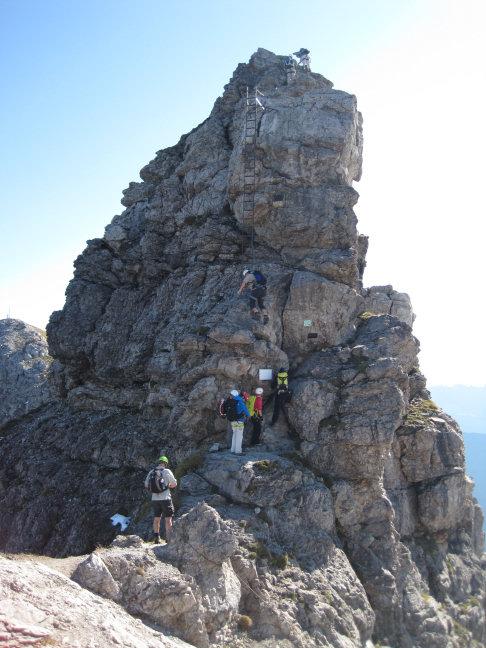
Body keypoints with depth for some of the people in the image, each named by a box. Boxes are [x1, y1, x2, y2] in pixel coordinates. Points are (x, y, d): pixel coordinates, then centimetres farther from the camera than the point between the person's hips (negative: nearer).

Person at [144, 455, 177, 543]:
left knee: (156, 518, 13)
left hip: (154, 499, 5)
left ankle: (156, 537, 16)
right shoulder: (166, 471, -9)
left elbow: (146, 485, 15)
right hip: (165, 498, -5)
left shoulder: (151, 472, 5)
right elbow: (174, 484, -5)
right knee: (168, 519, 2)